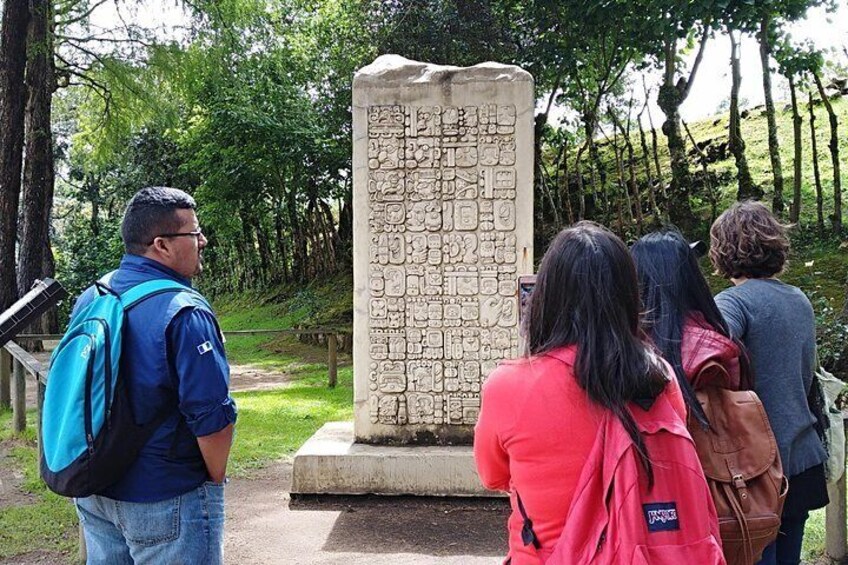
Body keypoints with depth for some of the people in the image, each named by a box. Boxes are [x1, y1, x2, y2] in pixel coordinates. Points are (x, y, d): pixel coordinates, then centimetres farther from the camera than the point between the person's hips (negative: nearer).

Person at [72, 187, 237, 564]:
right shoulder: (184, 314, -23)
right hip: (166, 503, -7)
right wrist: (215, 481, -7)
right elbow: (212, 418, -24)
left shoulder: (89, 300, 3)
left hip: (93, 493, 8)